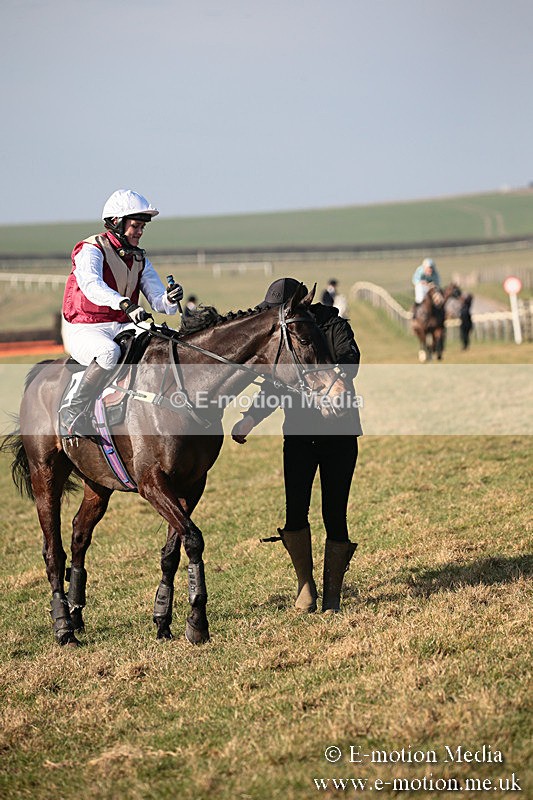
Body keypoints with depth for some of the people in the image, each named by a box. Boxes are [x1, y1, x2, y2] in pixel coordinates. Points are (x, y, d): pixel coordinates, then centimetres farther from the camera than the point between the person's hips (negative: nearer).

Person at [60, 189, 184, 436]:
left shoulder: (139, 259, 13)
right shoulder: (91, 250, -10)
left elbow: (157, 300, 7)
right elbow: (91, 286, -32)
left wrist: (169, 299, -19)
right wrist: (126, 304, -49)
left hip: (123, 328, 7)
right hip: (84, 330, -7)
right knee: (109, 352, -40)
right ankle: (73, 412, -26)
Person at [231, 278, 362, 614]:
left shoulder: (334, 327, -7)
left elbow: (351, 364, -26)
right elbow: (272, 391, 15)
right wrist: (249, 421, -1)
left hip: (339, 434, -3)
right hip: (298, 433, 3)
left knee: (334, 515, -3)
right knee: (295, 511, -11)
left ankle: (332, 596, 8)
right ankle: (305, 584, 8)